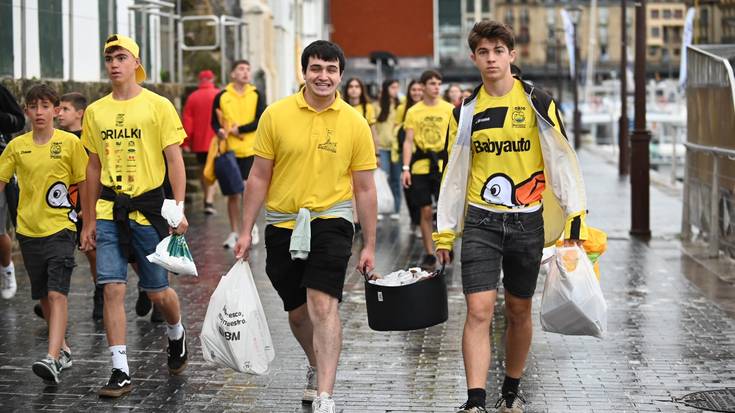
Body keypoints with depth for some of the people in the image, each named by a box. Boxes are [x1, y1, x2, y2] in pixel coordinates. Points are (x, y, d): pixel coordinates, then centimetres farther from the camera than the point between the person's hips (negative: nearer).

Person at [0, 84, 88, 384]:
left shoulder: (70, 142, -3)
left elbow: (84, 185, 2)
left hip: (60, 227, -4)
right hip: (28, 229, 4)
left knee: (57, 294, -15)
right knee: (44, 296, 12)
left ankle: (52, 360, -22)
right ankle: (63, 350, 29)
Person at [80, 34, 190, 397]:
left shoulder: (158, 106, -2)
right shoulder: (95, 111, 9)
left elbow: (174, 160, -4)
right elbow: (94, 167, 14)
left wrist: (179, 209, -13)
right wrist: (88, 221, 14)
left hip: (148, 207, -3)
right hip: (109, 210, 3)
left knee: (157, 291, 5)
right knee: (112, 289, -7)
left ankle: (176, 334, 37)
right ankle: (120, 372, -4)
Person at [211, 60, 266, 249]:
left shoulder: (256, 95, 3)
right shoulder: (222, 96, 5)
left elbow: (261, 121, -4)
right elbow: (214, 121, 9)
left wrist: (239, 130, -12)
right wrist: (220, 131, -12)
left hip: (250, 150, -1)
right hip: (229, 151, 1)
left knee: (248, 189, -8)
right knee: (233, 193, 6)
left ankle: (252, 226, 13)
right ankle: (234, 232, 15)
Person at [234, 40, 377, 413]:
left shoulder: (355, 124, -3)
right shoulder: (276, 115, -2)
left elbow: (365, 189, 2)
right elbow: (259, 177, 4)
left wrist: (369, 246, 2)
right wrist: (246, 231, 3)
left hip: (330, 219, -2)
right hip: (282, 224, 2)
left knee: (323, 304, -18)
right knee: (297, 311, 14)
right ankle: (318, 368, 43)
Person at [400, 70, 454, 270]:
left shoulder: (449, 109, 4)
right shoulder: (413, 112, 4)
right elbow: (409, 142, 4)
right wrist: (406, 168, -5)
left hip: (443, 165, 0)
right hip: (420, 166, 0)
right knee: (426, 211, 2)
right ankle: (429, 254, 11)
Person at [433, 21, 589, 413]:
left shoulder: (537, 103, -2)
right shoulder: (466, 111, 5)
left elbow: (562, 160, -1)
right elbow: (454, 173, 11)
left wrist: (574, 217, -8)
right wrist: (445, 231, 8)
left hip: (526, 221, -1)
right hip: (480, 221, 1)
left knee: (519, 311, 11)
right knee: (478, 311, -11)